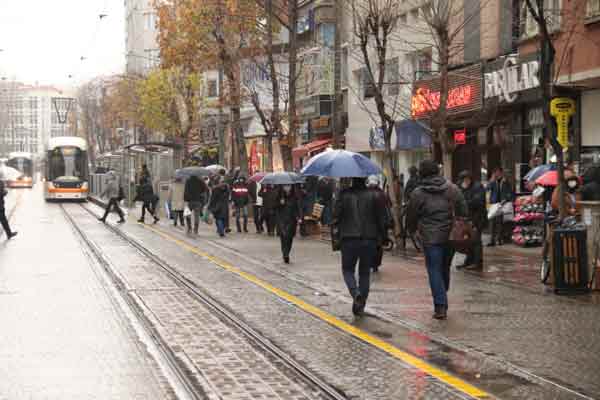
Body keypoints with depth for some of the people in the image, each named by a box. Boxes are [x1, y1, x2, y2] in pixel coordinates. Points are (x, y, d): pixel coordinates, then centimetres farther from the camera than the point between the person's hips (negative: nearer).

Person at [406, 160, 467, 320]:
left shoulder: (418, 193, -5)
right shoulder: (452, 188, 4)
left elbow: (411, 217, 4)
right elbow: (463, 211, 6)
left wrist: (411, 230, 24)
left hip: (431, 238, -4)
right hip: (451, 236, 4)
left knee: (434, 270, 0)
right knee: (445, 268, 20)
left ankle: (440, 306, -8)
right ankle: (442, 300, 32)